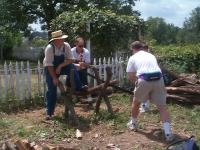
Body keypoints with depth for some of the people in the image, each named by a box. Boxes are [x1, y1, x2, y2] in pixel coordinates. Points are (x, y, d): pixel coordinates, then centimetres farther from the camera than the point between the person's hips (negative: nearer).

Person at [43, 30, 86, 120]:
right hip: (50, 69, -3)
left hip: (62, 66, 3)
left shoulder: (66, 46, -16)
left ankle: (79, 88, -18)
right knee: (51, 89, -6)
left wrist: (60, 66, -28)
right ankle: (49, 112, 5)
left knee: (73, 68, -28)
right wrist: (54, 78, -24)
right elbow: (49, 65, -24)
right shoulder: (49, 48, -26)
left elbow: (70, 60, -14)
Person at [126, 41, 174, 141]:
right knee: (162, 106, 9)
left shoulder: (133, 58, 16)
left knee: (136, 102, 23)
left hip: (144, 81, -2)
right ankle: (168, 133, 1)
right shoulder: (151, 55, 26)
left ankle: (133, 124, 38)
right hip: (158, 80, 3)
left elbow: (130, 77, 12)